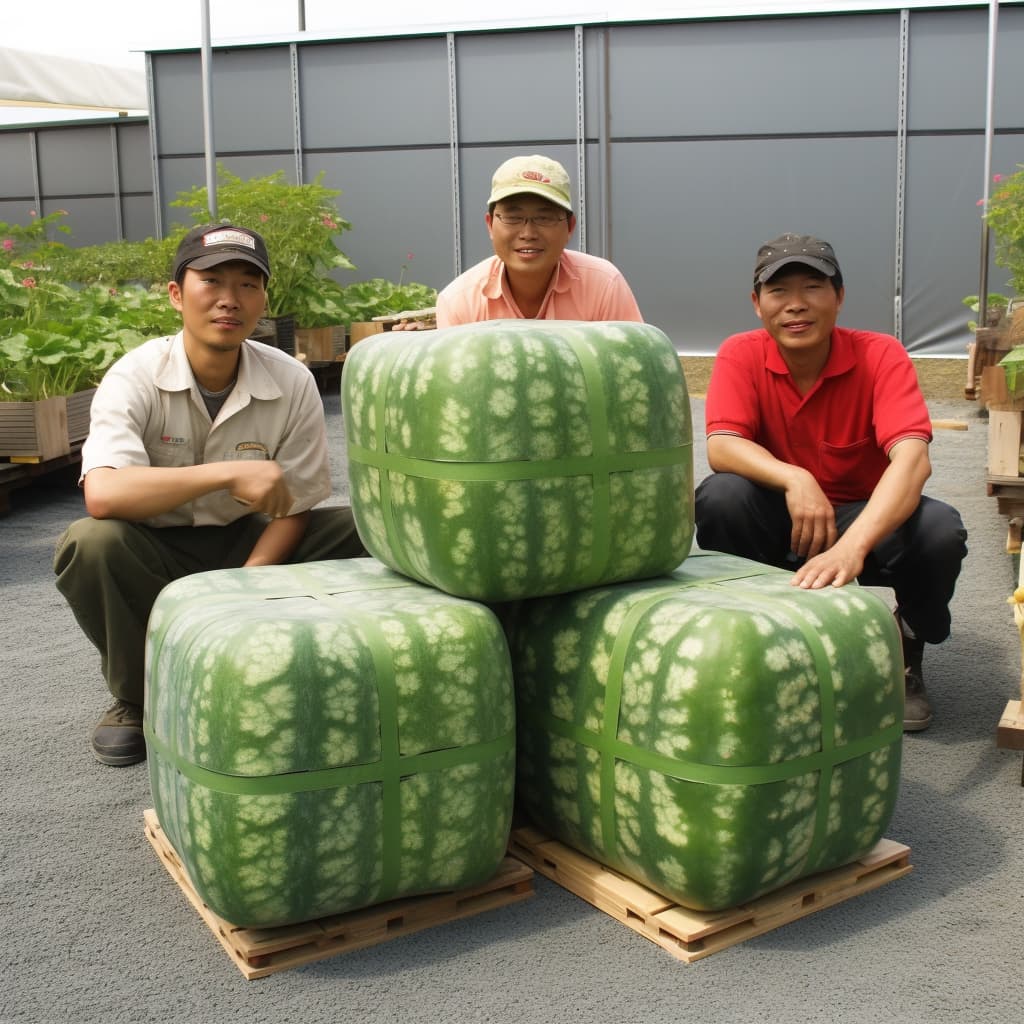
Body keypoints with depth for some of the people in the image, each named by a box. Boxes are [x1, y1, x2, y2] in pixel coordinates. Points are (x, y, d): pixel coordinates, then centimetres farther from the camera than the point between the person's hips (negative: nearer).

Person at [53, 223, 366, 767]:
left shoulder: (292, 383, -11)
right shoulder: (135, 377, -18)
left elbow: (293, 508, -7)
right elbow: (102, 494, -34)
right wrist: (230, 473, -41)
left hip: (245, 544, 2)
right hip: (157, 552, -2)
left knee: (359, 531, -19)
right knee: (88, 543, -33)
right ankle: (138, 695, -5)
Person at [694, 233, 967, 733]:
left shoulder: (881, 356, -17)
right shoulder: (740, 355, -10)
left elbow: (912, 457, -32)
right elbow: (721, 446, -23)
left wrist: (851, 546, -50)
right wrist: (794, 480, -44)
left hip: (866, 518, 0)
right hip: (778, 522, 1)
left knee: (940, 529, -31)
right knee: (719, 497, -29)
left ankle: (903, 653, 2)